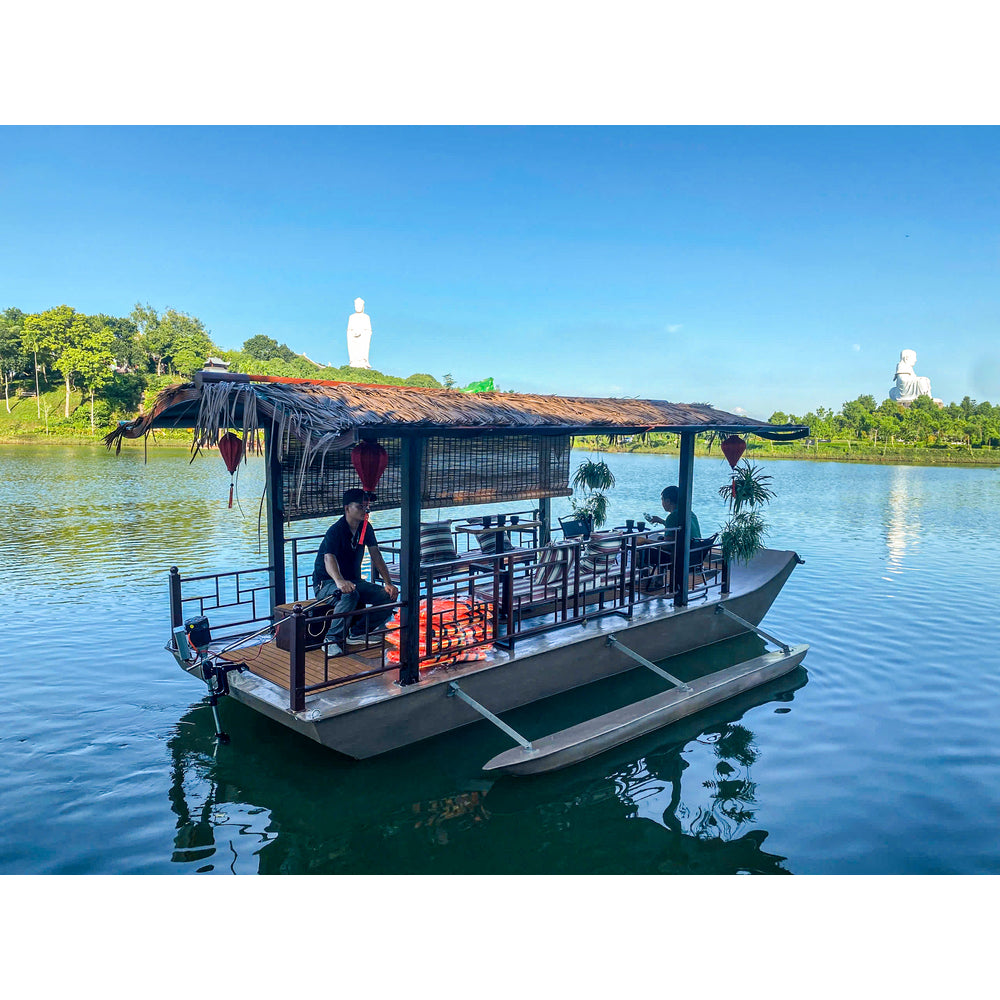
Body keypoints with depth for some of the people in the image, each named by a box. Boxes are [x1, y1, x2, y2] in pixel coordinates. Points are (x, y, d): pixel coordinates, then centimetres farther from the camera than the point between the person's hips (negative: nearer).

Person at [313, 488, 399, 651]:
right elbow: (329, 559, -38)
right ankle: (332, 639, -25)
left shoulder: (366, 529, 3)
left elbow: (376, 556, 3)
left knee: (389, 596, -14)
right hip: (326, 583, -7)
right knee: (350, 595, -40)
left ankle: (357, 633, -2)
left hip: (354, 581, 7)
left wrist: (388, 583, -10)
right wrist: (339, 581, -59)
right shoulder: (335, 531, -20)